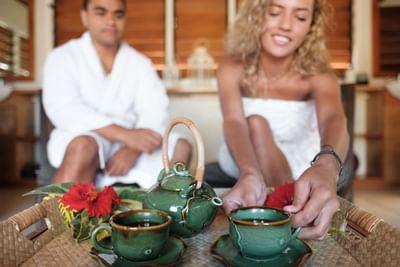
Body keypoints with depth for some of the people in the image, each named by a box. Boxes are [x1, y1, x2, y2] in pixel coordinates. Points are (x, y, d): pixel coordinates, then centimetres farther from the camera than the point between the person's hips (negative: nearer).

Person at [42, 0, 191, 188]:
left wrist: (131, 149, -24)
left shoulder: (140, 63, 9)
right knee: (84, 147, -35)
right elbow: (63, 109, -17)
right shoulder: (63, 57, 0)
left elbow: (154, 113, -4)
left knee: (180, 148, -18)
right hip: (81, 139, -3)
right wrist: (125, 134, -29)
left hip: (127, 142, 4)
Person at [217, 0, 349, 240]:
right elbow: (234, 122, -36)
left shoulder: (318, 75, -19)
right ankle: (283, 211, -30)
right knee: (256, 124, -29)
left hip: (304, 166, 0)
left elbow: (333, 119, -40)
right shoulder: (233, 68, -19)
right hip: (244, 160, 0)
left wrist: (327, 166, -65)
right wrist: (250, 174, -59)